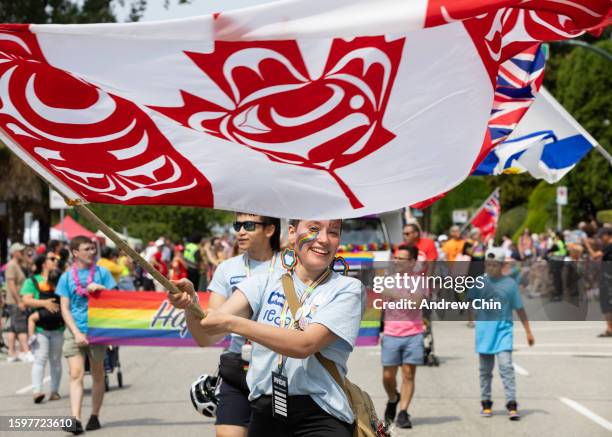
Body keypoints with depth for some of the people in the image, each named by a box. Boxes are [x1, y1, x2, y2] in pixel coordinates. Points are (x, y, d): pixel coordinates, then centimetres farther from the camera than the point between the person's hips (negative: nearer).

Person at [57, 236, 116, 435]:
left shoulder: (102, 273, 5)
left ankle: (95, 417, 20)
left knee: (98, 375, 8)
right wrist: (76, 332, -9)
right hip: (74, 331, -1)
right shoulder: (66, 277, 4)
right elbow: (65, 309, 2)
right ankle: (76, 420, -19)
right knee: (76, 374, -11)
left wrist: (100, 288, -13)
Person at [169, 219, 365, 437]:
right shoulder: (265, 283, 5)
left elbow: (305, 344, -18)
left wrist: (230, 323, -23)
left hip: (321, 419, -3)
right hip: (264, 414, 3)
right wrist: (190, 303, -26)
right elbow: (206, 337, -5)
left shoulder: (348, 288, -3)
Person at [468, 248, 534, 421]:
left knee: (506, 366, -14)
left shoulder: (510, 283, 0)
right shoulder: (480, 282, 3)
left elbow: (519, 309, 5)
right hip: (484, 331, 2)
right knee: (485, 370, 10)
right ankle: (486, 403, 22)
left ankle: (511, 404, -13)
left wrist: (528, 331, 7)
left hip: (503, 330, -2)